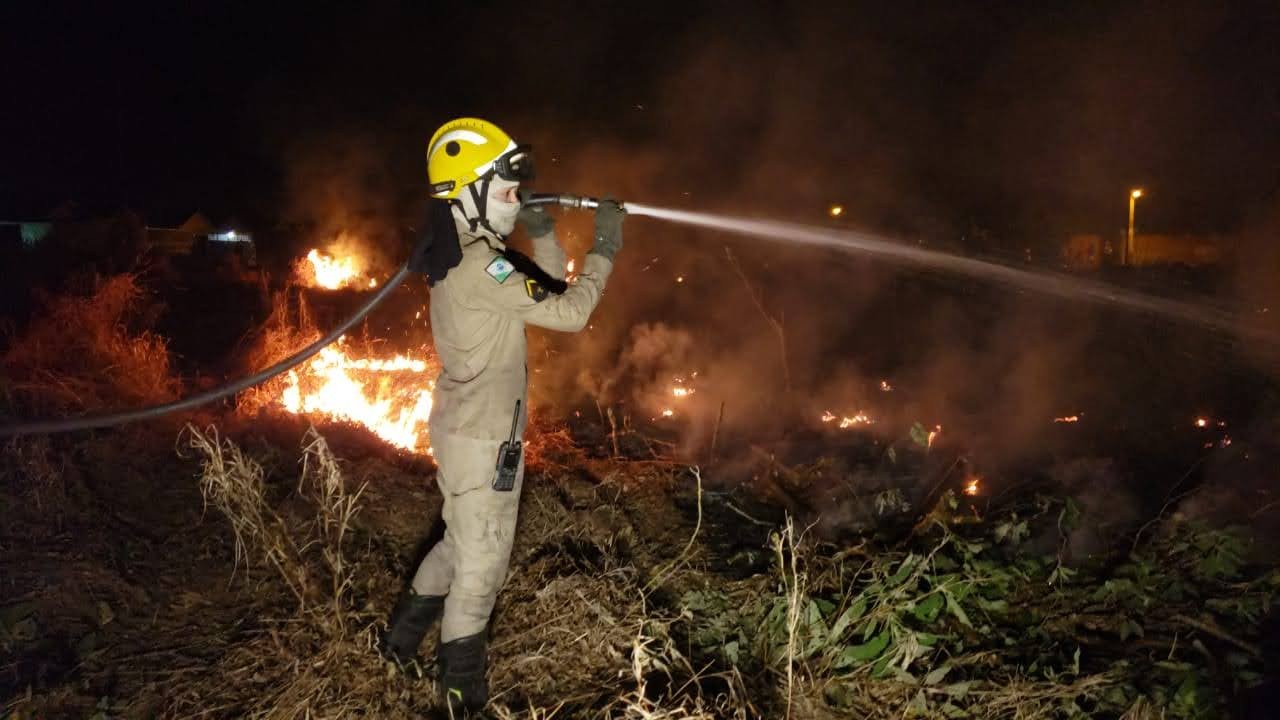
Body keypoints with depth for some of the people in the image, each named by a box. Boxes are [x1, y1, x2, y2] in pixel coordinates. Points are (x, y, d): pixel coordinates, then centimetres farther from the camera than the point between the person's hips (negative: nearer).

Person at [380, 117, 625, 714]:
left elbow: (548, 292, 13)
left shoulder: (463, 257, 9)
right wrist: (604, 249, -14)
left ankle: (404, 635, 40)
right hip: (483, 432, -10)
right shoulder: (480, 266, -23)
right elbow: (568, 313, -24)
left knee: (462, 541, 25)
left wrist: (544, 236, 0)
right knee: (482, 556, 6)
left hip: (465, 423, 10)